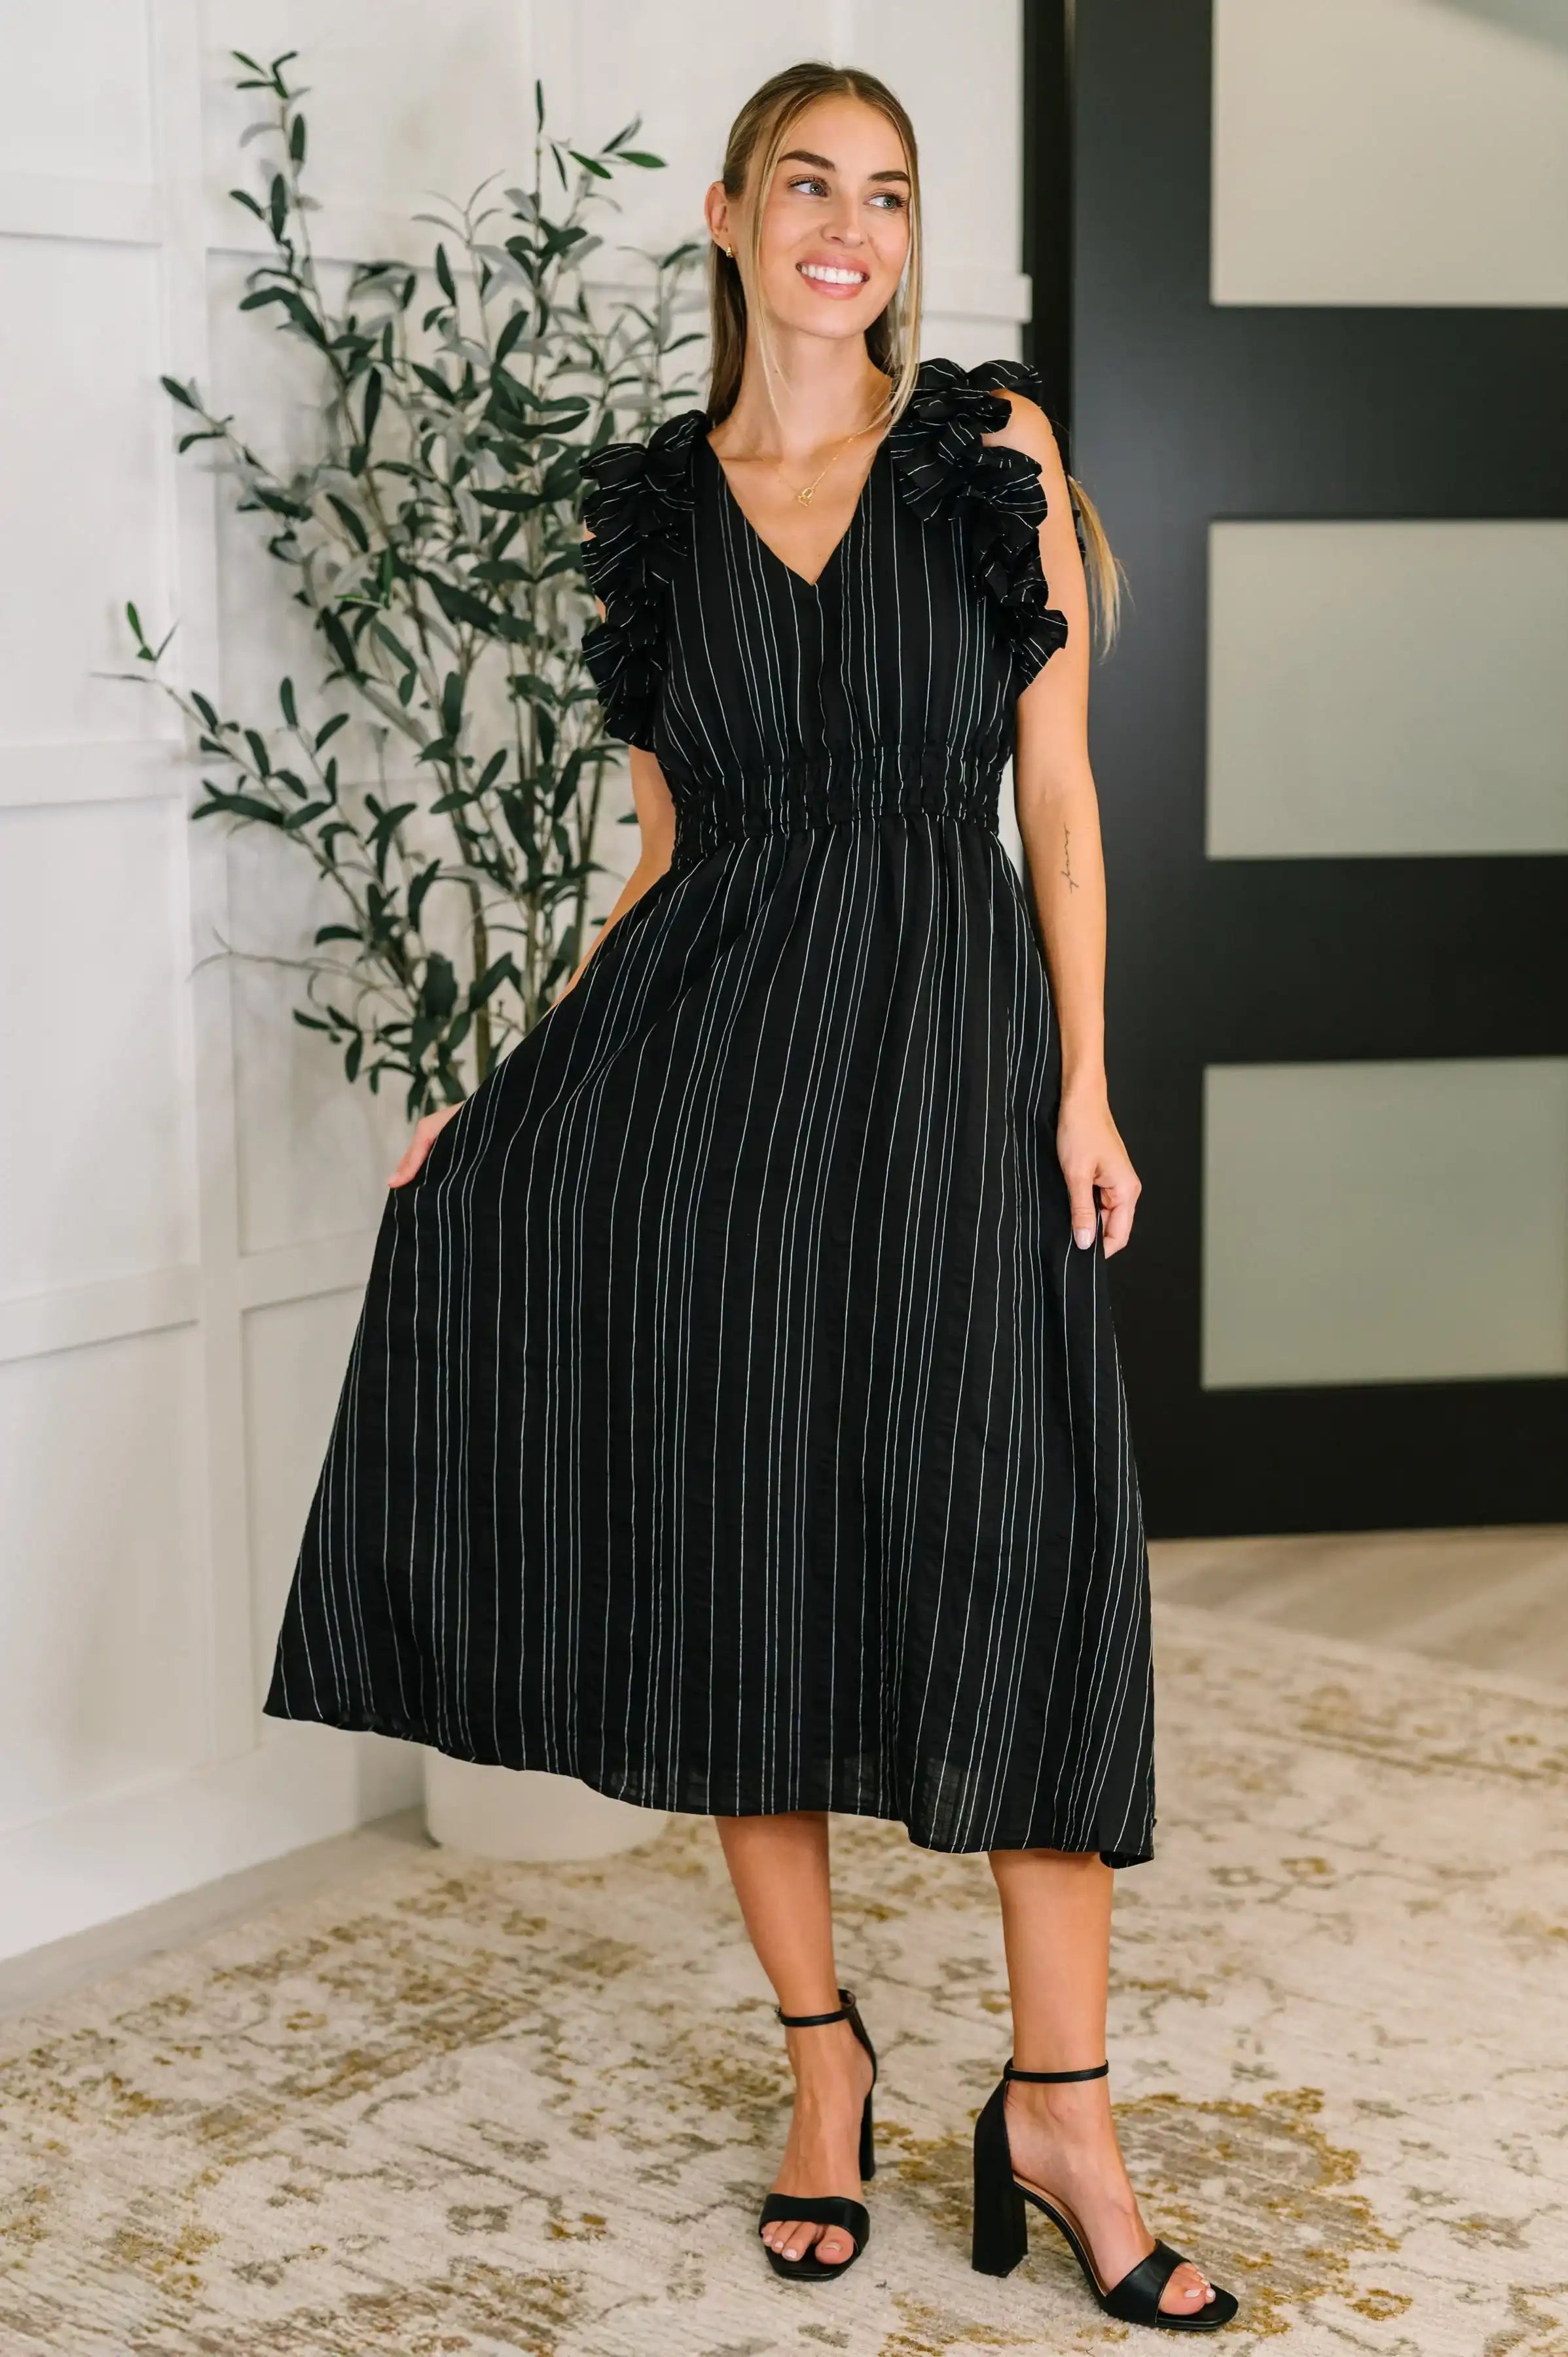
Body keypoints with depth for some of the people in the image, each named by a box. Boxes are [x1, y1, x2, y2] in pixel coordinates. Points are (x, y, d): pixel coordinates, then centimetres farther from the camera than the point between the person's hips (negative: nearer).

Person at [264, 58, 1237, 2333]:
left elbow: (1056, 786, 3)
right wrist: (515, 1087, 6)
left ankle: (1061, 2112, 7)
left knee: (1015, 1554, -5)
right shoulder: (656, 508, 11)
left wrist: (1086, 1088, -5)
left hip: (946, 1036, -2)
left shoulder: (995, 447, 6)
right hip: (706, 1042, 2)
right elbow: (668, 848, 12)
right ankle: (822, 2061, 21)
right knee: (737, 1551, 4)